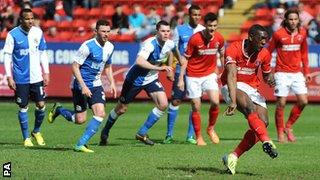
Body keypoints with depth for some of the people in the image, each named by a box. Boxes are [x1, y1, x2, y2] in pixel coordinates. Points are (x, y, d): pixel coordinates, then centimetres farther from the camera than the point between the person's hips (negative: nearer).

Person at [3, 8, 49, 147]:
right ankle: (26, 138, 14)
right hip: (21, 78, -3)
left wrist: (46, 73, 8)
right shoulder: (13, 35, -8)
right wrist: (9, 77, -10)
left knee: (41, 105, 1)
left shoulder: (38, 32, 3)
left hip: (36, 77, 3)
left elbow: (43, 53, 12)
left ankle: (36, 131, 25)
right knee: (23, 107, 2)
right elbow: (7, 56, -5)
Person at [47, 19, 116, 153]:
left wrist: (112, 83, 8)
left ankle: (81, 144, -5)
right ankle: (58, 109, 28)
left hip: (96, 85, 6)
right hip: (81, 85, -6)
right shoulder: (88, 46, -18)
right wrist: (83, 86, -23)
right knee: (80, 120, -3)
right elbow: (75, 66, -17)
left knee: (100, 114, -13)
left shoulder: (109, 47, 4)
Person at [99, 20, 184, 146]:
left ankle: (141, 134, -2)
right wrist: (158, 68, -48)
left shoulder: (169, 44, -8)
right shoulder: (150, 44, -30)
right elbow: (139, 61, -45)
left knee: (163, 104, -14)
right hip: (135, 79, -6)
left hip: (151, 79, 6)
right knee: (121, 109, 8)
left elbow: (176, 51, 19)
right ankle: (105, 132, 34)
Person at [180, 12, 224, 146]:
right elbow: (185, 58, -8)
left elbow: (222, 55, 14)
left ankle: (211, 129, 9)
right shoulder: (195, 39, -17)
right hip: (193, 76, -2)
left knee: (215, 102, -15)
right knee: (196, 107, -1)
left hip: (209, 74, 3)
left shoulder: (219, 38, -6)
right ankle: (199, 137, 12)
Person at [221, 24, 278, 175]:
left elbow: (266, 74, 16)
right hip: (233, 87, -6)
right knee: (250, 108, -36)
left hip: (252, 89, 6)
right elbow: (231, 76, -31)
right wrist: (233, 101, -43)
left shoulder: (264, 54, -2)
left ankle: (233, 157, -5)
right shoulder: (233, 50, -20)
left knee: (263, 122, -13)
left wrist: (270, 79, -11)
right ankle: (267, 142, -49)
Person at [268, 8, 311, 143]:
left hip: (297, 73, 4)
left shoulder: (302, 33, 4)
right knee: (281, 104, -4)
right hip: (282, 73, -4)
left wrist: (306, 71, 14)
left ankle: (288, 127, 15)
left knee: (303, 101, -3)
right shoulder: (279, 34, -9)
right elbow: (269, 52, -1)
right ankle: (280, 133, 7)